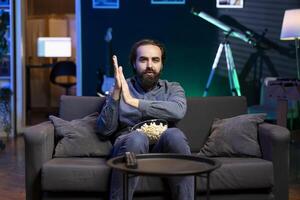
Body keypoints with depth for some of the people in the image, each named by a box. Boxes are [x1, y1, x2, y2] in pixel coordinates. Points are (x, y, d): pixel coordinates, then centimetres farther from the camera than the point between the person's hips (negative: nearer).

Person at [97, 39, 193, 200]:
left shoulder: (173, 88, 16)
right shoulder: (121, 88, 15)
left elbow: (178, 111, -10)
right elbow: (105, 129, 2)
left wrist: (134, 101, -14)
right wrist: (116, 93, -12)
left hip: (162, 148, 1)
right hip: (129, 144, -1)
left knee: (174, 134, -31)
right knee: (137, 137, -34)